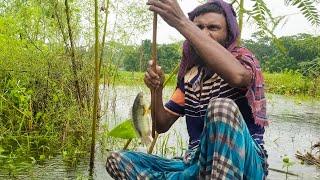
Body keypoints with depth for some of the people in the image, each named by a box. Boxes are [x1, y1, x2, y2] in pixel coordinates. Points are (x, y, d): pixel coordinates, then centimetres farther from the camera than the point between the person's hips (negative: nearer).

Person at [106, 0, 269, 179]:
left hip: (243, 164, -5)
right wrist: (157, 90, -6)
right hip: (198, 164, 5)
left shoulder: (242, 57, -4)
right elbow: (162, 125, 14)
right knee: (117, 161, -9)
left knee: (222, 107, -36)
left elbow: (237, 75, -33)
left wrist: (181, 22, -32)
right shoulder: (190, 76, 11)